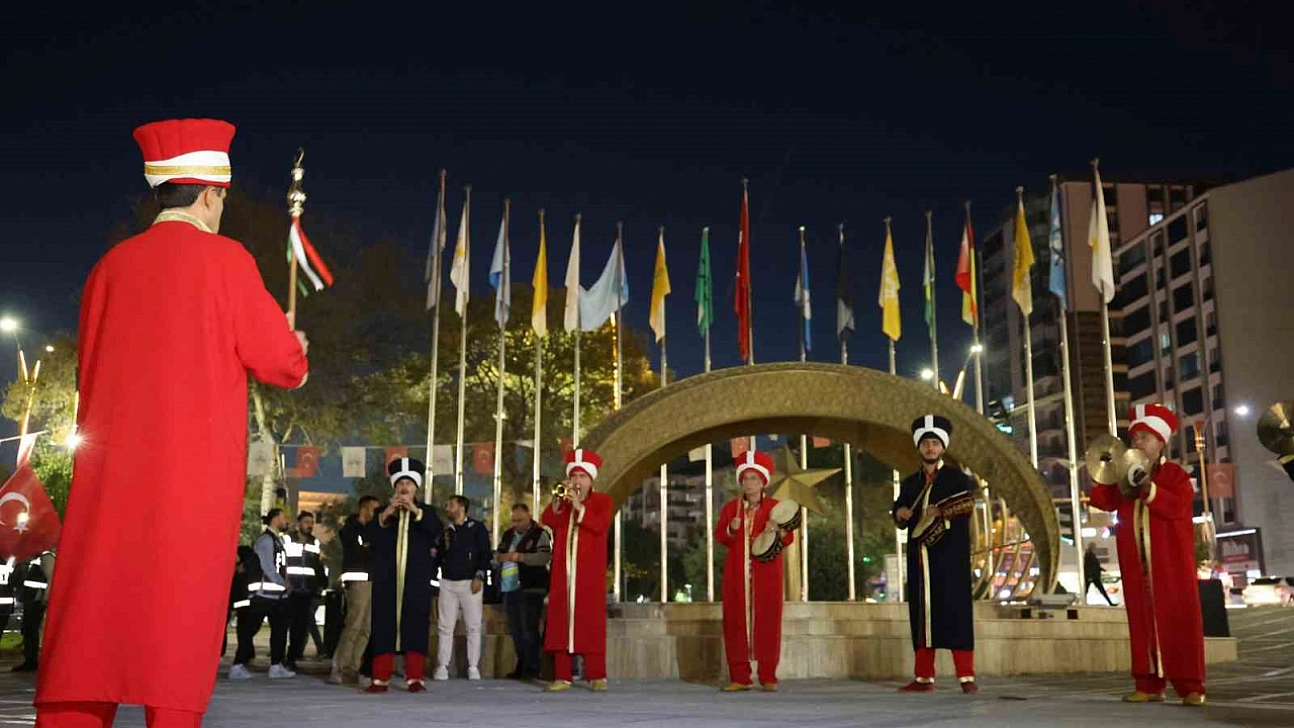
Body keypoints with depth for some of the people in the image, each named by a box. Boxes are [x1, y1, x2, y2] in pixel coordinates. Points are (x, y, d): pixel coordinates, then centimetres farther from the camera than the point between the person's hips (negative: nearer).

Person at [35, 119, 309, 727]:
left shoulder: (111, 263, 10)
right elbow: (279, 360, -3)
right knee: (180, 608, -1)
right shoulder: (225, 259, -4)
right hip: (196, 467, -4)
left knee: (95, 609, 7)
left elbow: (90, 367, 19)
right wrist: (294, 353, 19)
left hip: (113, 464, 5)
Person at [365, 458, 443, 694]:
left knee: (416, 627, -3)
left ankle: (415, 678, 0)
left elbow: (436, 530, -10)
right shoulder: (381, 512, 13)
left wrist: (415, 510, -21)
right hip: (386, 580, 1)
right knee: (383, 627, -1)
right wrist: (385, 515, -17)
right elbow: (367, 536, -3)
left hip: (416, 581, -1)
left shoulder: (426, 512, 11)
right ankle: (380, 679, 2)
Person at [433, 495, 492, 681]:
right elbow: (439, 557, 15)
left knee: (473, 626, -2)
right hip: (448, 582, 4)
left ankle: (473, 667, 3)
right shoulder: (446, 531, 16)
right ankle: (442, 666, 4)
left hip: (470, 582, -4)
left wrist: (479, 576, -12)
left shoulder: (477, 528, 2)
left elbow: (486, 554, -4)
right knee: (445, 626, 1)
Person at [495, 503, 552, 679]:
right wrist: (502, 557, -4)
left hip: (530, 589, -7)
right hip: (509, 589, 7)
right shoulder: (508, 535, 18)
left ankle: (532, 667, -6)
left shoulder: (540, 534, -4)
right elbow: (497, 556, 20)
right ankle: (521, 666, 19)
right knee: (515, 630, 11)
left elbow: (545, 557, -16)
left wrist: (519, 556, -20)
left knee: (529, 628, -10)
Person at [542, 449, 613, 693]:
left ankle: (596, 676, -3)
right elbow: (547, 521, -2)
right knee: (560, 620, -2)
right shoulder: (562, 501, 17)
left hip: (589, 571, -3)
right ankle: (562, 676, 0)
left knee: (591, 620, -6)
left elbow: (601, 525, -11)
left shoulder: (602, 501, 8)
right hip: (563, 570, 3)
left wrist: (579, 507, -17)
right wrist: (558, 503, -16)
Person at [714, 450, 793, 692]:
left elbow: (789, 538, -2)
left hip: (766, 572, -2)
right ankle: (739, 677, 4)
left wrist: (777, 530, -23)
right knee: (736, 620, -1)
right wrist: (731, 529, -15)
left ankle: (768, 677, 2)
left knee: (768, 620, -3)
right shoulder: (731, 507, 11)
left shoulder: (775, 507, 5)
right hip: (737, 572, 2)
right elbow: (719, 536, 5)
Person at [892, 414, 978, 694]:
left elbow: (967, 504, -10)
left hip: (949, 556, -4)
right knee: (921, 612, 3)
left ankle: (966, 677, -6)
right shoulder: (910, 483, 18)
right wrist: (899, 513, -1)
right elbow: (900, 521, 20)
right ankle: (924, 677, 6)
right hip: (919, 556, 4)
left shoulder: (957, 478, 5)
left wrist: (940, 511, -21)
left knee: (955, 611, -8)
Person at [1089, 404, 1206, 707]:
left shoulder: (1175, 474, 2)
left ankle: (1191, 686, -4)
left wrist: (1148, 488, -23)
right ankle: (1149, 685, 7)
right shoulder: (1124, 474, 16)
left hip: (1170, 562, -4)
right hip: (1136, 564, 5)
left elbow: (1178, 506, -14)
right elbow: (1100, 500, 5)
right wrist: (1121, 487, -11)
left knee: (1179, 620, -6)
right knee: (1142, 621, 4)